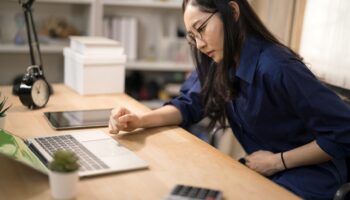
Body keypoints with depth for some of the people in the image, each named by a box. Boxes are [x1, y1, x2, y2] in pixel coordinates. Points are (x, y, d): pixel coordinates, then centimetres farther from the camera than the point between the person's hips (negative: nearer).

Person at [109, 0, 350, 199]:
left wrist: (278, 161, -19)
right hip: (263, 170, 6)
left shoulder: (276, 69, -28)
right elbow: (188, 105, 1)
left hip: (308, 175, -6)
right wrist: (139, 120, -16)